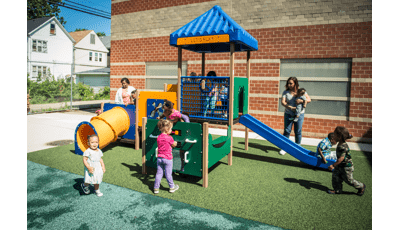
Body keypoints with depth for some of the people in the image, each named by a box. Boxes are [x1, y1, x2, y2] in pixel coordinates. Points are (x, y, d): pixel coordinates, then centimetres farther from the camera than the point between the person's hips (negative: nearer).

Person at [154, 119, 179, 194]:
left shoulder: (159, 137, 3)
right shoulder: (169, 138, -16)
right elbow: (174, 145, -2)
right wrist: (175, 143, 20)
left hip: (159, 158, 5)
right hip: (167, 158, -5)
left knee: (159, 173, 11)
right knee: (168, 174, 7)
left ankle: (156, 188, 17)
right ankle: (172, 187, 25)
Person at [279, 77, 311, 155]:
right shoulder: (285, 92, 1)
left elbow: (309, 99, -6)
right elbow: (283, 102, -10)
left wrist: (301, 101, -25)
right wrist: (290, 107, -24)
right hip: (288, 114, 0)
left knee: (298, 132, 6)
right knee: (287, 131, 1)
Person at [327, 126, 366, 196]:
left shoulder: (343, 147, -31)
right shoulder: (340, 144, 0)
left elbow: (341, 158, -30)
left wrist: (333, 165, -25)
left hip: (347, 167, -9)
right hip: (340, 166, 9)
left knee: (349, 180, 8)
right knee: (335, 176, 8)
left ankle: (361, 186, 31)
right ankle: (337, 190, 20)